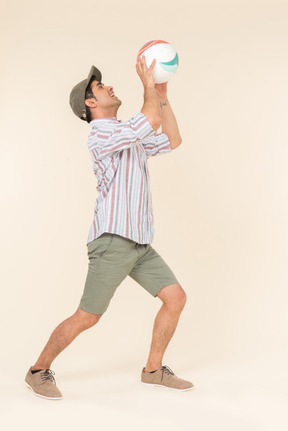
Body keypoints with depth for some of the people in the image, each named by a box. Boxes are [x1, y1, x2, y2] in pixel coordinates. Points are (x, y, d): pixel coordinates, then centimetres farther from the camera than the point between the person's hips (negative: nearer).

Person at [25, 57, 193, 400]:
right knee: (86, 318, -1)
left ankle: (154, 370, 18)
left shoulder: (130, 137, 18)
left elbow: (172, 141, 22)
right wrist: (148, 84, -5)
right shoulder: (101, 135, -12)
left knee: (176, 298, 4)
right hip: (112, 242, -8)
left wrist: (162, 95, 18)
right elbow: (152, 120, -22)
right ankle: (39, 371, 20)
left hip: (139, 243, 9)